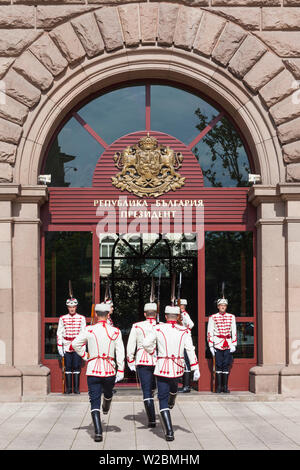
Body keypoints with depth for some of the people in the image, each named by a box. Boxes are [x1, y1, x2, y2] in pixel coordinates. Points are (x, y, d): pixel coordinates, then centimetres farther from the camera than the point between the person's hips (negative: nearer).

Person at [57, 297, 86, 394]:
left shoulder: (81, 318, 4)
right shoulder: (63, 318, 5)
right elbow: (59, 333, 6)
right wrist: (59, 347, 0)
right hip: (66, 347, 0)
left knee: (77, 367, 0)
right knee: (68, 367, 2)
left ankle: (76, 388, 7)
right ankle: (68, 388, 9)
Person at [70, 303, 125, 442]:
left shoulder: (89, 330, -6)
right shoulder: (115, 331, -3)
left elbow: (75, 344, -3)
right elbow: (120, 353, -5)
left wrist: (85, 356, 11)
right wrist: (120, 371, -1)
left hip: (93, 370, -2)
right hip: (110, 370, 2)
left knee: (94, 401, 2)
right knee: (108, 392, 31)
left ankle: (98, 432, -9)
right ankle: (106, 408, 62)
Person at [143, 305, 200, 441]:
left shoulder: (158, 328, -8)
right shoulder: (184, 331, -4)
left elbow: (146, 343, -7)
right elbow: (190, 350, -10)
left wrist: (151, 351, 15)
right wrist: (196, 369, -10)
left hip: (162, 367, -3)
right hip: (178, 367, 3)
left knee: (163, 398, 4)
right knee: (173, 383, 36)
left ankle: (169, 431, -4)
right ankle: (171, 402, 68)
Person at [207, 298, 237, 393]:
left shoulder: (231, 317, 9)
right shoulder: (213, 317, 2)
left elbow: (234, 331, 9)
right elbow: (210, 332, 1)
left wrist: (234, 345, 2)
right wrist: (211, 346, -4)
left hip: (228, 345, 2)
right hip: (217, 345, -2)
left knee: (226, 365, 3)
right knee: (219, 365, -3)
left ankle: (225, 387, 8)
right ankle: (218, 387, 2)